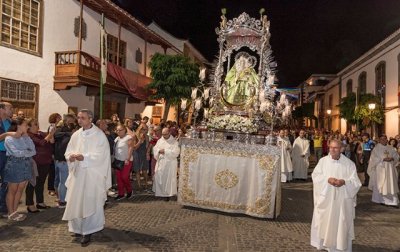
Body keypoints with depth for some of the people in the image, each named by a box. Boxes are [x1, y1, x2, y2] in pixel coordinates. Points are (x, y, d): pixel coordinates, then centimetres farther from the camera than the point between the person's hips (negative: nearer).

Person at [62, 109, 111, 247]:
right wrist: (71, 156, -13)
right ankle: (79, 227, 25)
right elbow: (68, 151, 10)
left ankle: (87, 231, 6)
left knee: (90, 202, -2)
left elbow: (100, 155, -15)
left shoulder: (99, 135, -8)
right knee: (76, 201, 9)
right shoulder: (76, 135, 9)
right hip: (77, 173, 5)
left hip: (92, 175, -5)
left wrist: (84, 157, -26)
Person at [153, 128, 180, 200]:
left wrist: (165, 151, -15)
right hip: (160, 163, 4)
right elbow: (155, 149, 9)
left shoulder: (174, 142, -4)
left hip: (170, 163, -4)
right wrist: (159, 151, -12)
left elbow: (175, 152, -13)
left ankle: (168, 194, 9)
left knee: (169, 178, -1)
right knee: (158, 178, 3)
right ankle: (160, 192, 16)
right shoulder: (159, 141, 12)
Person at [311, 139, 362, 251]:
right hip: (325, 198, 1)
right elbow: (315, 176, -3)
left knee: (341, 223, 5)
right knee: (324, 221, 8)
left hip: (342, 200, -1)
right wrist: (327, 179, -19)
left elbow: (355, 181, -5)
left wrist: (344, 182, -23)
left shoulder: (349, 163, -2)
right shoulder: (323, 161, 0)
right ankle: (324, 242, 26)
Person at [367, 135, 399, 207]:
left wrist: (392, 158, -12)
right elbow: (374, 158, -10)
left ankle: (392, 201, 7)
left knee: (390, 184, 2)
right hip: (380, 169, -4)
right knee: (380, 184, 1)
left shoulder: (391, 148, 11)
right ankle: (380, 200, 13)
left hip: (390, 169, 4)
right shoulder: (376, 148, -3)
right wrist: (383, 159, -20)